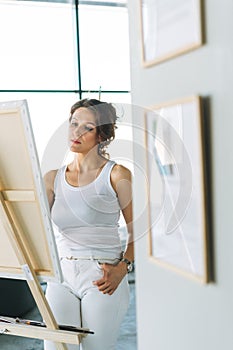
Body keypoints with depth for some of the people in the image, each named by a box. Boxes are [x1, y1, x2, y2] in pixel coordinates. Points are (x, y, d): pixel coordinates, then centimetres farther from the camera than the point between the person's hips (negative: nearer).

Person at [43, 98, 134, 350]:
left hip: (101, 278, -3)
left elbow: (136, 230, 2)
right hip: (61, 274, 3)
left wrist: (122, 268, -13)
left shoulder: (116, 175, 0)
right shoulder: (53, 178, 11)